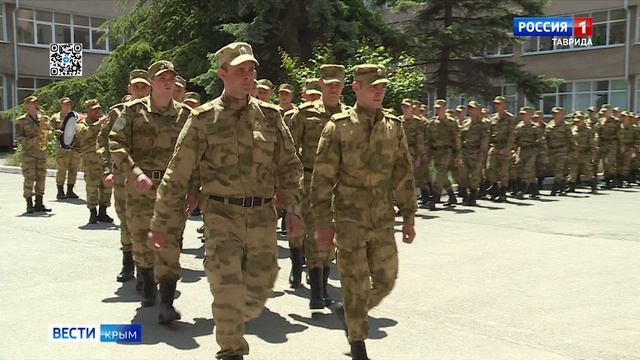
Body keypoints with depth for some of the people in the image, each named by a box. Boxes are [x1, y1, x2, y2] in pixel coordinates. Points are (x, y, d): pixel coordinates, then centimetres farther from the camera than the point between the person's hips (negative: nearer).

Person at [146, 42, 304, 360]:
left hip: (263, 217, 3)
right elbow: (178, 174, 1)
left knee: (258, 292, 10)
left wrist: (292, 209, -2)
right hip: (222, 214, -3)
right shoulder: (204, 119, -1)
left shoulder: (269, 115, 8)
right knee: (228, 290, -11)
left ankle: (230, 324, 42)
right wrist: (160, 223, 1)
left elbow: (289, 166, 10)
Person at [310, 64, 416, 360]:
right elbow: (322, 179, -7)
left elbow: (404, 175, 9)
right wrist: (322, 223, -10)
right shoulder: (338, 127, -7)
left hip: (383, 221, 4)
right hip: (349, 221, -4)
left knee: (385, 280, 10)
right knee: (355, 285, 2)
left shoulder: (394, 127, 5)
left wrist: (408, 217, 7)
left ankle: (353, 313, 39)